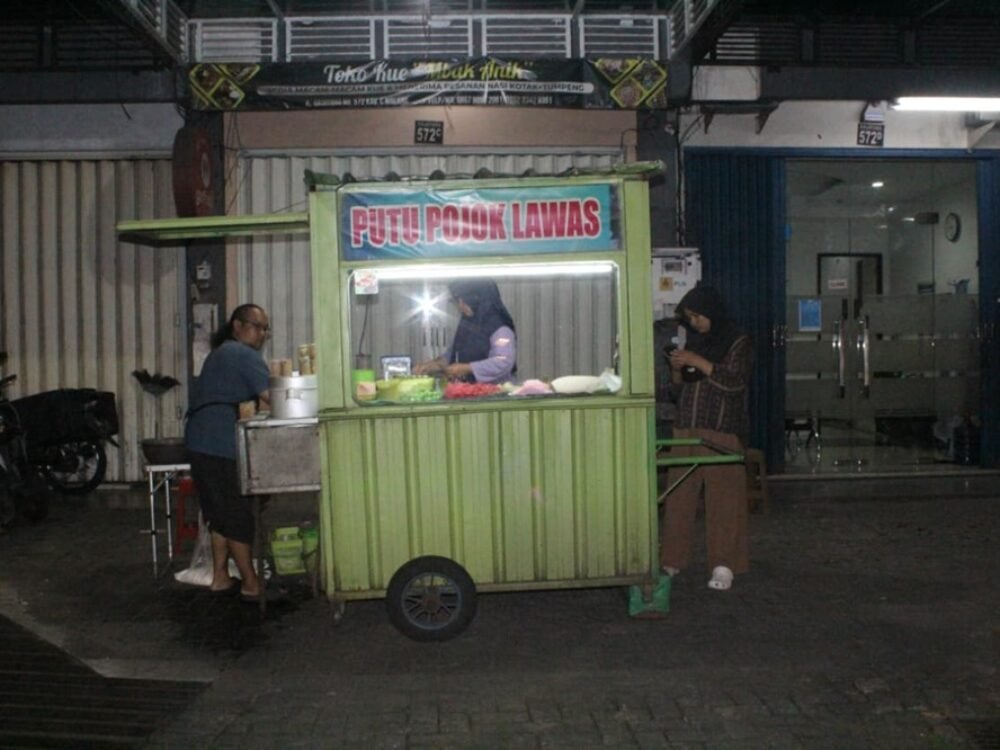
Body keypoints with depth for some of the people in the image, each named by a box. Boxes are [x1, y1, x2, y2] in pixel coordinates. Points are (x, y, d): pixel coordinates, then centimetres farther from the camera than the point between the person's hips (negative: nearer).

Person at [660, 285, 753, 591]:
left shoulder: (738, 342, -1)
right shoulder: (694, 341, 17)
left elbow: (734, 381, -14)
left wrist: (698, 362, -17)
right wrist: (676, 367, 0)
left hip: (722, 431, -6)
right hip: (687, 428, 6)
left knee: (723, 497, -5)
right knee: (679, 494, 4)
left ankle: (724, 566, 3)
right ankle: (672, 560, 12)